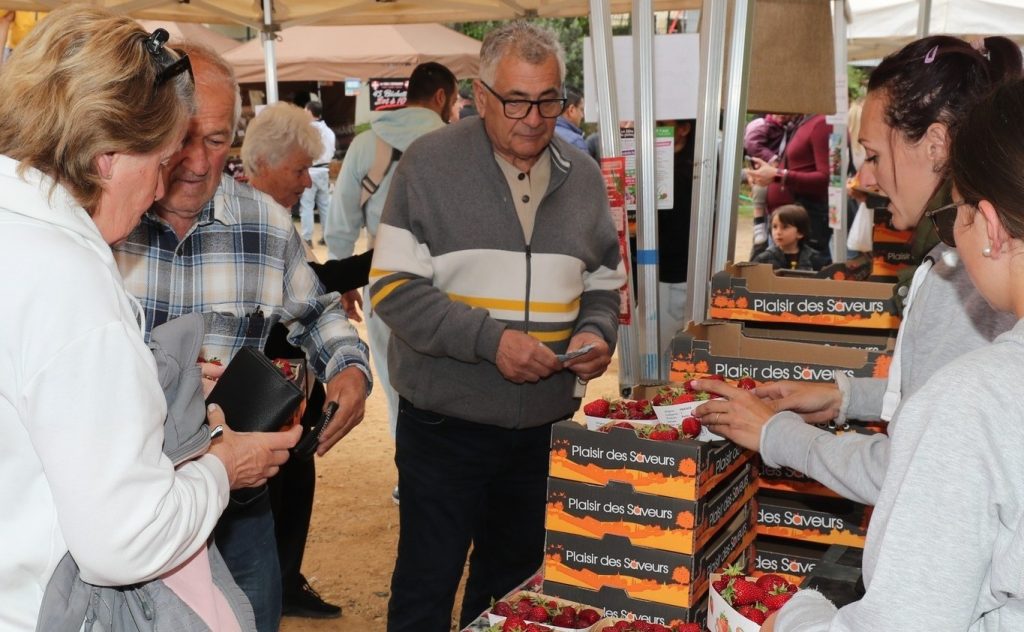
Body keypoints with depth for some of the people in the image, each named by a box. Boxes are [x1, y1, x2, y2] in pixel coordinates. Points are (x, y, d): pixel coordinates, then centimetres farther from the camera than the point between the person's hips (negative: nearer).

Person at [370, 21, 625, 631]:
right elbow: (394, 286, -13)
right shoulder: (430, 163, -8)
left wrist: (597, 331, -6)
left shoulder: (583, 175, 6)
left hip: (545, 426, 4)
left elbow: (604, 281, 16)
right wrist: (491, 340, -22)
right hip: (445, 423, -4)